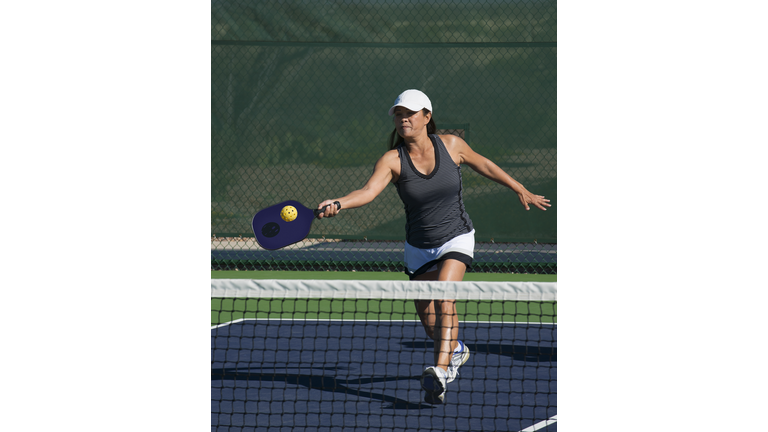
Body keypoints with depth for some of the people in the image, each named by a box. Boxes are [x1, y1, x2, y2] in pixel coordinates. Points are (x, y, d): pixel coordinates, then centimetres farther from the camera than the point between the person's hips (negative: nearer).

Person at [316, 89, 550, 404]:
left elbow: (483, 165, 6)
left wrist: (521, 190, 15)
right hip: (419, 246, 2)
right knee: (427, 318, 13)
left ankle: (440, 371, -35)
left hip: (456, 239, -2)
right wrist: (339, 203, -52)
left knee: (444, 298, -27)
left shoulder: (451, 145, -12)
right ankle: (455, 350, 46)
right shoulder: (392, 160, -16)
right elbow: (369, 191, -32)